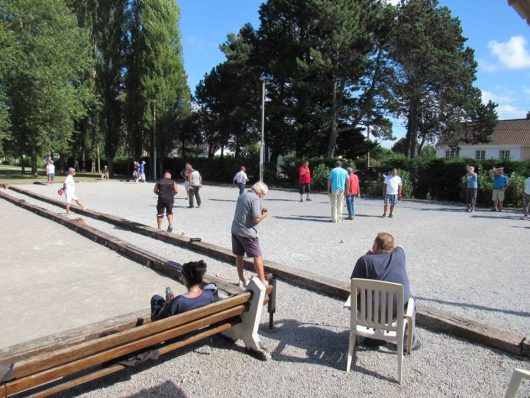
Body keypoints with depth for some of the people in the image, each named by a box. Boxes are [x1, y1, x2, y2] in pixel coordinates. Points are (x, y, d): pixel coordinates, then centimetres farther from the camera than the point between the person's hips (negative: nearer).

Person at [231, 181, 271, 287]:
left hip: (235, 230, 8)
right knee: (258, 257, 4)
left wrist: (259, 211, 16)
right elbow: (256, 220, -20)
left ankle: (242, 281, 24)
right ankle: (263, 282, 10)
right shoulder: (255, 199, -15)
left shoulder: (242, 196, 11)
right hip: (247, 232, -8)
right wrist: (264, 216, -1)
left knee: (239, 256, 15)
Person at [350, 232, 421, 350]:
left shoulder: (365, 260, -9)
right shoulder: (399, 254, 2)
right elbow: (399, 246, 27)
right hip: (399, 311, 2)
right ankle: (409, 340, 36)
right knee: (409, 299, 34)